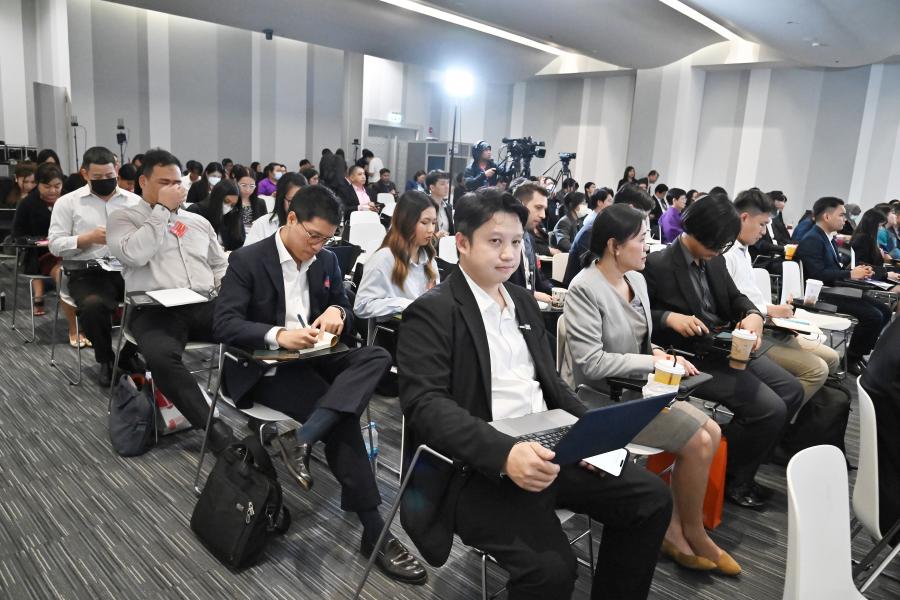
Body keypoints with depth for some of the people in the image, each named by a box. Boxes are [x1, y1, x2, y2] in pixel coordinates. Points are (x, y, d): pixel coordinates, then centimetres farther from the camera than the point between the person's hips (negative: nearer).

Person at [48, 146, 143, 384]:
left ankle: (129, 354, 2)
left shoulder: (135, 201, 13)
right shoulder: (67, 202, 8)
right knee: (94, 305, -35)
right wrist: (89, 238, -15)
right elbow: (55, 244, 1)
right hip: (87, 273, -2)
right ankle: (105, 360, -3)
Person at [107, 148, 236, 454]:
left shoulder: (199, 221, 23)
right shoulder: (122, 218, 9)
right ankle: (213, 427, -25)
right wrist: (162, 208, -6)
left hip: (204, 306, 4)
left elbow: (221, 265, 28)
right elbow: (135, 254, -13)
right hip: (154, 310, -3)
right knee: (162, 355, -37)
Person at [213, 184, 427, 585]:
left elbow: (347, 314, 13)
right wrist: (277, 335, -33)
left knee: (377, 356, -23)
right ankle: (375, 532, -16)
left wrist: (337, 311, -13)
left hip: (311, 359, 6)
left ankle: (302, 440, -31)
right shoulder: (246, 261, -8)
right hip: (264, 369, -6)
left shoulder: (327, 260, 8)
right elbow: (224, 324, -16)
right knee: (342, 420, -25)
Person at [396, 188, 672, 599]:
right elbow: (426, 405, -19)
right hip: (477, 469, -7)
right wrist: (504, 454, -32)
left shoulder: (523, 301, 16)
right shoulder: (431, 312, -9)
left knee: (651, 498, -1)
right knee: (550, 567, -27)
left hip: (547, 449, 8)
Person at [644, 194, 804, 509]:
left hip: (728, 348, 9)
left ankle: (740, 466, 16)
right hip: (691, 358, -9)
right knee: (769, 408, -17)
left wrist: (753, 314, -7)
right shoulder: (657, 265, -15)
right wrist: (669, 317, -30)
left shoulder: (715, 260, 9)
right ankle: (731, 478, 7)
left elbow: (735, 297, 16)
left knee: (792, 391, 6)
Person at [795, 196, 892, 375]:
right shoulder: (812, 240, -15)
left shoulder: (828, 238, 16)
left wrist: (857, 270, 0)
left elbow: (835, 267, 17)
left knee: (884, 311, 5)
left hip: (834, 290, 10)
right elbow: (818, 274, -25)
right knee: (873, 315, -19)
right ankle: (851, 359, -1)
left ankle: (858, 353, 13)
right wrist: (850, 274, -19)